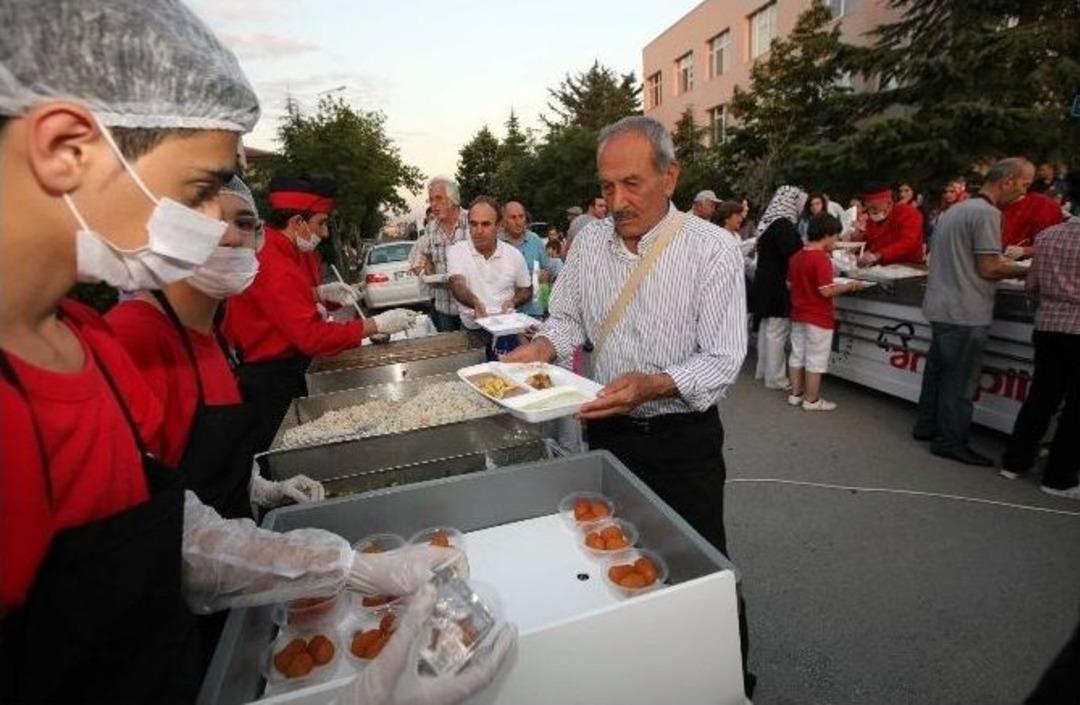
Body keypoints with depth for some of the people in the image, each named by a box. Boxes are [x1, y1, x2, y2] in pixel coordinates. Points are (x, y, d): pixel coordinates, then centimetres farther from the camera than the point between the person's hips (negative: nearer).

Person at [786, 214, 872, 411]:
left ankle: (795, 394, 22)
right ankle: (812, 400, 10)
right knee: (816, 360, 2)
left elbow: (789, 285, 12)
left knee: (797, 355, 14)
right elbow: (826, 291, -23)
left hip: (798, 315, 8)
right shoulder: (822, 258, -19)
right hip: (818, 318, -8)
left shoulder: (796, 256, 5)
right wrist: (849, 286, -11)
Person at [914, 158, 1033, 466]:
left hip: (941, 307, 9)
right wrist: (1023, 271, -1)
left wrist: (1001, 262, 22)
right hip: (966, 313, -9)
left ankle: (927, 426, 26)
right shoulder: (987, 212, -14)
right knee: (961, 380, -1)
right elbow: (989, 270, -16)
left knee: (937, 370, 16)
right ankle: (950, 441, 7)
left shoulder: (954, 210, 15)